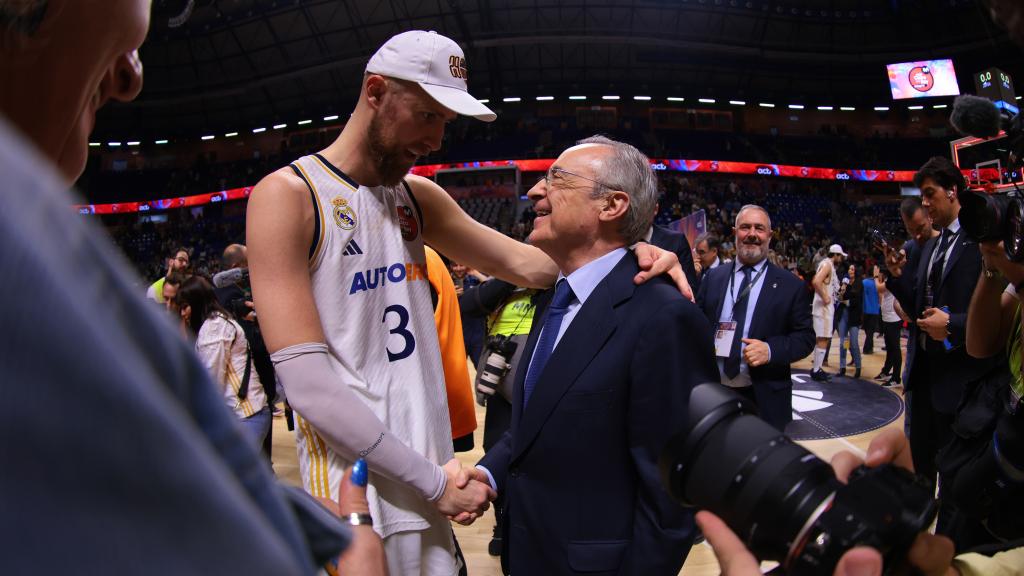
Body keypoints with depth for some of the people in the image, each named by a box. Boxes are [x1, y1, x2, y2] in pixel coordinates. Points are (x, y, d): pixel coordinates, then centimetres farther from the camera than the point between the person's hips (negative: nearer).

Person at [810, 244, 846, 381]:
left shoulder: (830, 266, 17)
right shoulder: (827, 264, -13)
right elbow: (816, 282, -30)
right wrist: (824, 297, -23)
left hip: (827, 307, 10)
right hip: (823, 307, -10)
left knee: (821, 339, 14)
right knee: (823, 339, -9)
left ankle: (816, 369, 20)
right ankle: (816, 371, -6)